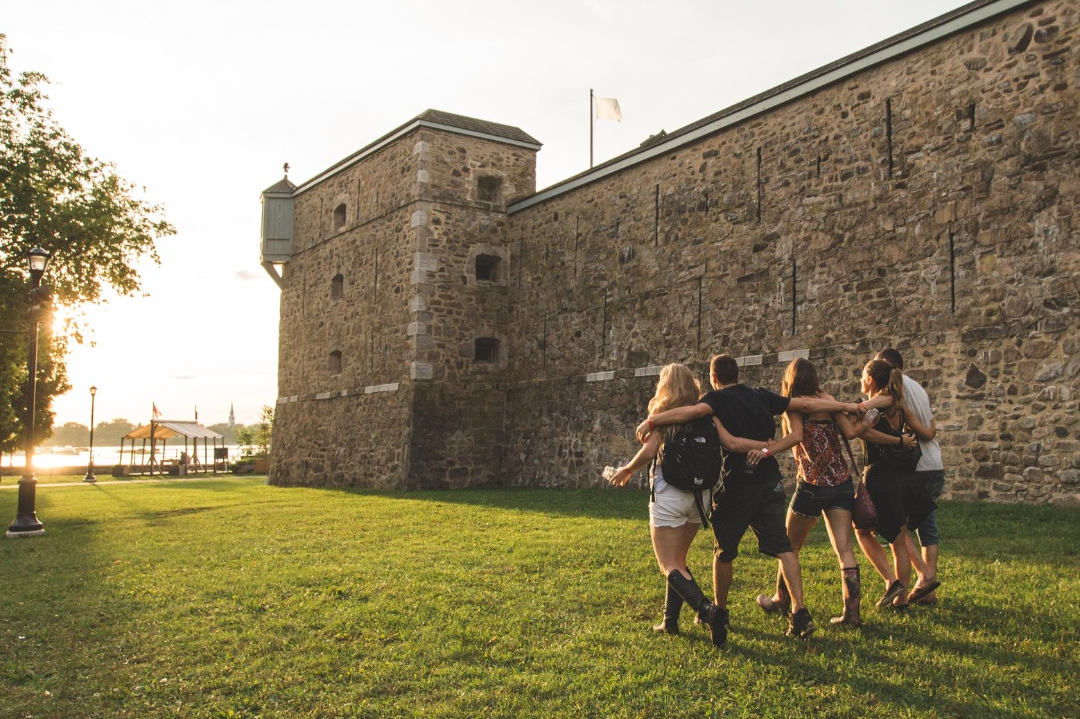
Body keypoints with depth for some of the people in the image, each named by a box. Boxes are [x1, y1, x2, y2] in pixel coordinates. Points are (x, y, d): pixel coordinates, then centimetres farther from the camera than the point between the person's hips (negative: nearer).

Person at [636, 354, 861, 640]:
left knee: (724, 550, 12)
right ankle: (800, 612, -8)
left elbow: (696, 410, -28)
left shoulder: (718, 399, -6)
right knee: (782, 547, 3)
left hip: (736, 485, -4)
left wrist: (652, 420, -28)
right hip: (770, 482, 4)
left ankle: (719, 611, 24)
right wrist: (846, 406, 25)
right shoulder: (762, 397, 10)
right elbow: (807, 404, 14)